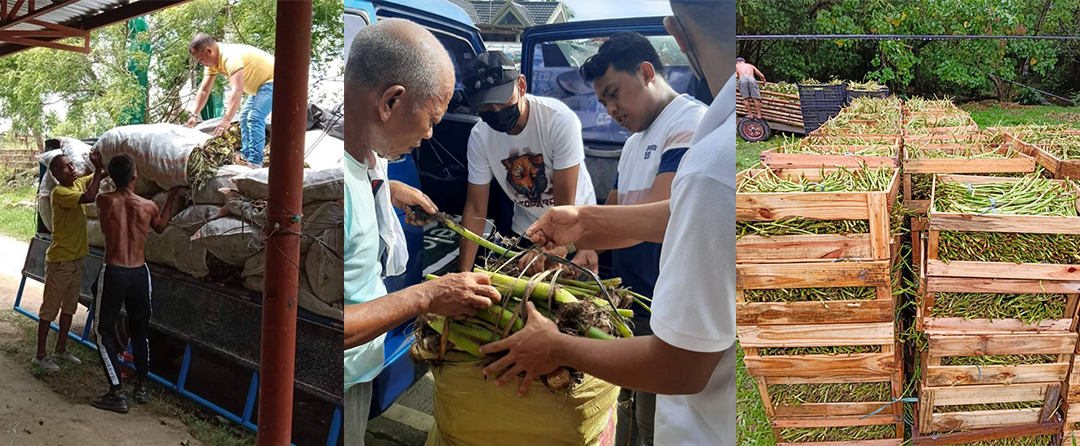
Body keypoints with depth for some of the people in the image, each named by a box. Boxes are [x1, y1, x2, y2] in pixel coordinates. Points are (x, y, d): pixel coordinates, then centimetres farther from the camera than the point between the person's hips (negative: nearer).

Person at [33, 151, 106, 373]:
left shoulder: (79, 183, 4)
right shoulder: (59, 192, -20)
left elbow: (105, 173, 8)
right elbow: (89, 197, -35)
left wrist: (101, 166, -14)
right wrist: (97, 168, -29)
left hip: (76, 259, 8)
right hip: (59, 261, -8)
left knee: (69, 307, 17)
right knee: (50, 309, 2)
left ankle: (61, 349, 30)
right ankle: (40, 355, 12)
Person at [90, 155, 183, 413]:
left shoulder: (104, 201, -8)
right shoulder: (148, 206, -4)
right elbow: (160, 227, 20)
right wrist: (171, 199, 26)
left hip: (114, 273, -2)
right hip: (140, 273, 3)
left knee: (104, 331, 9)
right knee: (140, 331, 18)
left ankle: (117, 394, 2)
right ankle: (141, 387, 27)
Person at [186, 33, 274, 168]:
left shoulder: (230, 57, -31)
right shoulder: (212, 61, 0)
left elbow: (237, 91, -41)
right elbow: (204, 90, 5)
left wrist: (227, 120, -47)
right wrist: (194, 114, -1)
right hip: (261, 84, 11)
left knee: (255, 117, -22)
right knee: (245, 116, 16)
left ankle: (255, 162, -23)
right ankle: (245, 156, 23)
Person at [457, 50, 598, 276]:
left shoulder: (559, 119, -27)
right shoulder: (479, 137, -15)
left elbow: (565, 203, -25)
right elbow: (475, 210, -10)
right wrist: (463, 273, -16)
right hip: (524, 231, 3)